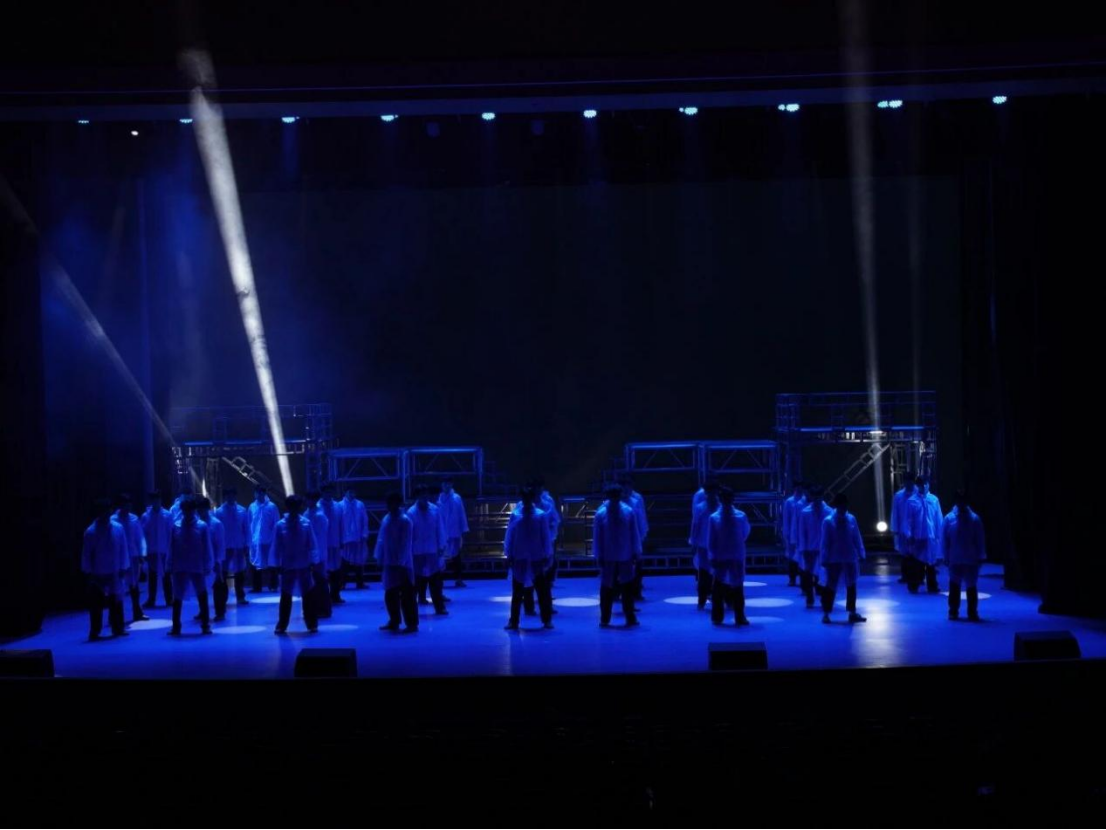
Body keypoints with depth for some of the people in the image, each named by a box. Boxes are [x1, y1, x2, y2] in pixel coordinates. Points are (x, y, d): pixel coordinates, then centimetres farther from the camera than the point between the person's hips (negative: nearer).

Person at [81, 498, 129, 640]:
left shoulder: (118, 528, -3)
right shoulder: (91, 531, -9)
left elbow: (123, 550, 0)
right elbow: (86, 553, -5)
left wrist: (123, 568, -2)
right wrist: (88, 572, -6)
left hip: (115, 573, 2)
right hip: (97, 574, -2)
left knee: (116, 602, 10)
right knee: (96, 604, 3)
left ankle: (118, 629, 21)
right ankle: (94, 632, 10)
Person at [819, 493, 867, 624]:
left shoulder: (851, 519, 1)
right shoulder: (828, 521, -9)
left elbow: (857, 538, 6)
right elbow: (825, 542, -8)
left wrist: (860, 554, 4)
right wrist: (825, 559, -9)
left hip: (850, 559, 4)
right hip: (834, 560, -4)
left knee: (851, 585, 10)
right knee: (831, 586, 2)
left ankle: (852, 613, 19)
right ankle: (826, 614, 9)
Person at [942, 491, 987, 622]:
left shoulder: (974, 519, -2)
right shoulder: (949, 518, -2)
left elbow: (979, 539, 0)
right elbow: (944, 540, 0)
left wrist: (980, 556, -2)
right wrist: (946, 557, -2)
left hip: (971, 560, 0)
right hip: (955, 560, 0)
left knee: (971, 586, 5)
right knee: (954, 585, 7)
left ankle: (972, 612, 14)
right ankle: (953, 612, 17)